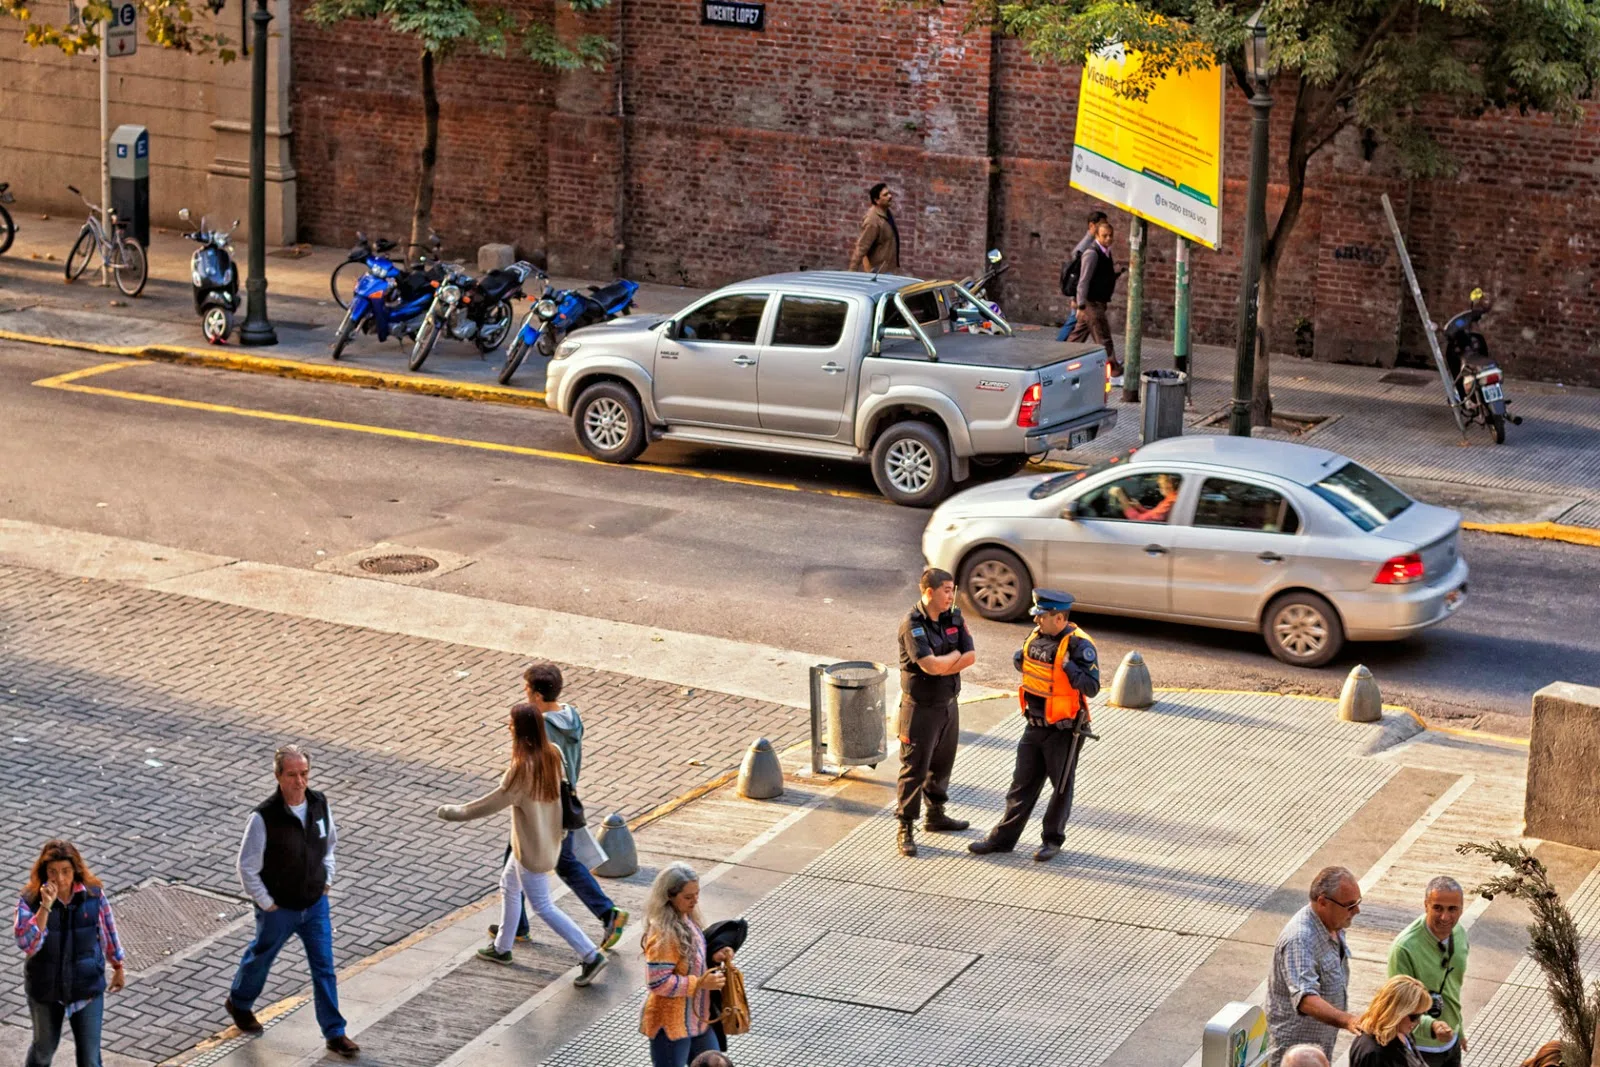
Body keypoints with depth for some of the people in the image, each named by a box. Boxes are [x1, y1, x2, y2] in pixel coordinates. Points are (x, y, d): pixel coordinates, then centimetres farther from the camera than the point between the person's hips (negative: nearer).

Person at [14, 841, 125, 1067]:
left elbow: (108, 932, 3)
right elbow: (27, 944, -29)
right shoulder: (30, 900, -18)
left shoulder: (94, 894, -13)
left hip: (87, 988, 0)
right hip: (46, 989, 0)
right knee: (44, 1048, 22)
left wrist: (118, 968, 13)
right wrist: (45, 907, -37)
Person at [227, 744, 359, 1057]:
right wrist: (267, 904, -13)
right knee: (260, 958, 20)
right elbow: (247, 867, -18)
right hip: (279, 910, -4)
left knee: (324, 968, 5)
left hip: (316, 904, 4)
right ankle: (239, 1003, 47)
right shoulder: (264, 818, -25)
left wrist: (326, 880, 6)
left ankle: (335, 1033, 13)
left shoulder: (320, 805, -9)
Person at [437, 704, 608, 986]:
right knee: (509, 885, 26)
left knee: (542, 906, 4)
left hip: (531, 849, -9)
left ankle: (591, 956, 4)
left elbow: (494, 802, -22)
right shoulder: (552, 755, -6)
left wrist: (454, 812, -12)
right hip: (547, 840, 9)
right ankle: (502, 947, 41)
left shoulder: (523, 768, -29)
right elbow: (563, 792, 7)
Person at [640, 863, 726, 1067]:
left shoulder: (687, 918, 1)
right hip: (670, 1022, -9)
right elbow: (658, 983, -27)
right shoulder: (663, 933, -27)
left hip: (696, 1016, 9)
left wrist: (714, 956, -2)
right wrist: (701, 983, -24)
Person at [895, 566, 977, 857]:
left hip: (948, 704, 7)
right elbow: (930, 664, -30)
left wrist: (940, 665, -17)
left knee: (942, 765, 20)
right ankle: (905, 830, 5)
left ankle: (936, 816, 38)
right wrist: (954, 655, -12)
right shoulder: (912, 624, -21)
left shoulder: (954, 617, 2)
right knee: (914, 769, -2)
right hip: (921, 709, -7)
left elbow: (970, 657, -4)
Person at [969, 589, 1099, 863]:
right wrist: (1019, 660, -2)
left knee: (1061, 786, 10)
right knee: (1023, 783, 13)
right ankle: (1003, 837, 19)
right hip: (1035, 726, 7)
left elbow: (1092, 687, -22)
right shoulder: (1037, 636, 2)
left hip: (1063, 731, -7)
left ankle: (1052, 839, 25)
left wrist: (1069, 667, -34)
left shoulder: (1078, 645, -20)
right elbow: (1027, 664, 20)